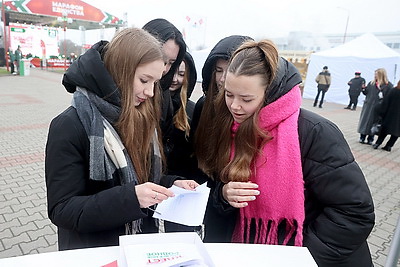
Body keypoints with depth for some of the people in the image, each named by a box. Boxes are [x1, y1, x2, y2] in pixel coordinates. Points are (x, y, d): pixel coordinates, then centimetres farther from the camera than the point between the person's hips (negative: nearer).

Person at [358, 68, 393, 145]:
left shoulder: (388, 85, -6)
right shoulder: (371, 83, 6)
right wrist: (363, 89, -7)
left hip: (377, 108, -3)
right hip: (367, 106, 3)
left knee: (373, 122, 4)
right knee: (364, 121, 5)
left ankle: (370, 139, 16)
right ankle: (362, 138, 14)